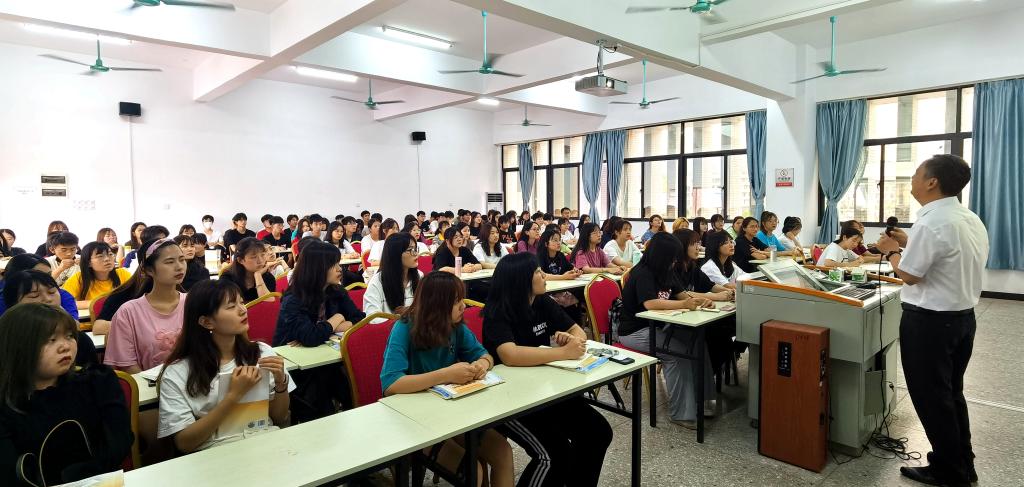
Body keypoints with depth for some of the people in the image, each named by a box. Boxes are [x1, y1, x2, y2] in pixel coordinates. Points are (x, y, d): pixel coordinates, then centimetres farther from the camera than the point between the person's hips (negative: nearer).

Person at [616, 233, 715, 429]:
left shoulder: (666, 272, 8)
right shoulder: (642, 273, -18)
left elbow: (682, 294, 8)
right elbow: (650, 304, -31)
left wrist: (700, 301, -13)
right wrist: (684, 304, -34)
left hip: (657, 326, 8)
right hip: (635, 332, -8)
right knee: (677, 352, -27)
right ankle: (681, 413, -17)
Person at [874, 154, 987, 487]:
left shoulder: (931, 223, -22)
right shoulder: (972, 220, 7)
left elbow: (910, 275, -17)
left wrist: (892, 250, -1)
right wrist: (909, 243, 13)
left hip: (929, 321, -9)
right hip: (963, 315, 9)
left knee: (930, 397, 6)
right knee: (951, 393, 22)